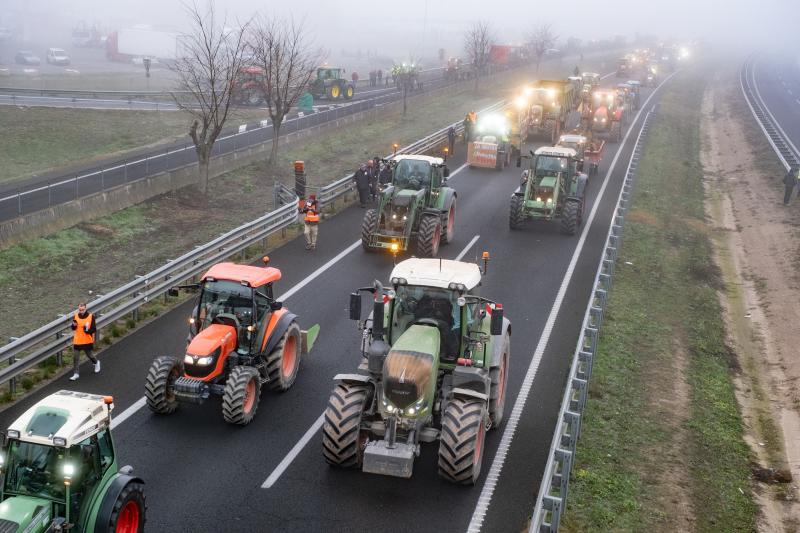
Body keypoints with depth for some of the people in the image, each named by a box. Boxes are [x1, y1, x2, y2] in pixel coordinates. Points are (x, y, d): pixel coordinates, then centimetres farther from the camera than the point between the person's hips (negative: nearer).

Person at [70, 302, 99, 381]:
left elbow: (94, 329, -8)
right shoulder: (75, 316, 2)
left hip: (87, 341, -3)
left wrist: (88, 330, -28)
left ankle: (96, 363, 43)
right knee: (76, 358, 0)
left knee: (89, 355, 12)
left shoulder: (91, 316, -9)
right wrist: (74, 325, -12)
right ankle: (76, 374, 8)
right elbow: (73, 328, 11)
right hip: (77, 341, 3)